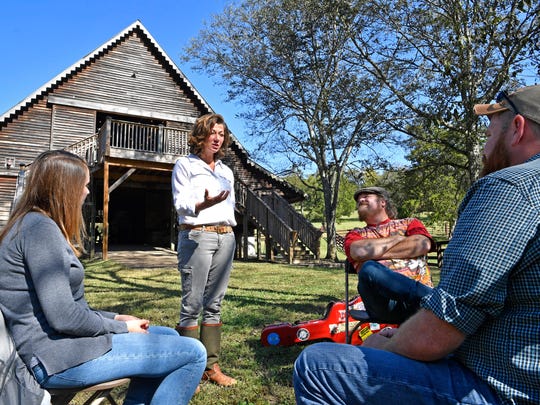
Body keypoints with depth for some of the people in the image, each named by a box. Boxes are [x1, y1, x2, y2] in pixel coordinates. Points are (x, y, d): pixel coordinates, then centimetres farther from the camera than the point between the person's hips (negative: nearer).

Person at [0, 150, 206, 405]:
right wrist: (122, 327, -9)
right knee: (193, 354, -10)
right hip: (60, 357, -11)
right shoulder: (40, 228, -17)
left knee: (168, 337, 19)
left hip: (62, 342, 11)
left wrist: (116, 318, 8)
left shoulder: (33, 224, 16)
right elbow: (63, 317, -23)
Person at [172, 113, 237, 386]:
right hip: (197, 236, -5)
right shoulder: (185, 164, 4)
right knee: (193, 304, -7)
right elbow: (180, 203, -6)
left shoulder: (226, 171, 21)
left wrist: (229, 230, 13)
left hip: (225, 237, 5)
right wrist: (203, 204, -25)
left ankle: (212, 366, 12)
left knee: (214, 303, 6)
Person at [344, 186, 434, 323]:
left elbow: (423, 245, 1)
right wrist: (398, 238, 7)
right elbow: (359, 252, -3)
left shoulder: (410, 223, 25)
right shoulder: (355, 234, 23)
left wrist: (374, 251, 1)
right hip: (384, 302, 3)